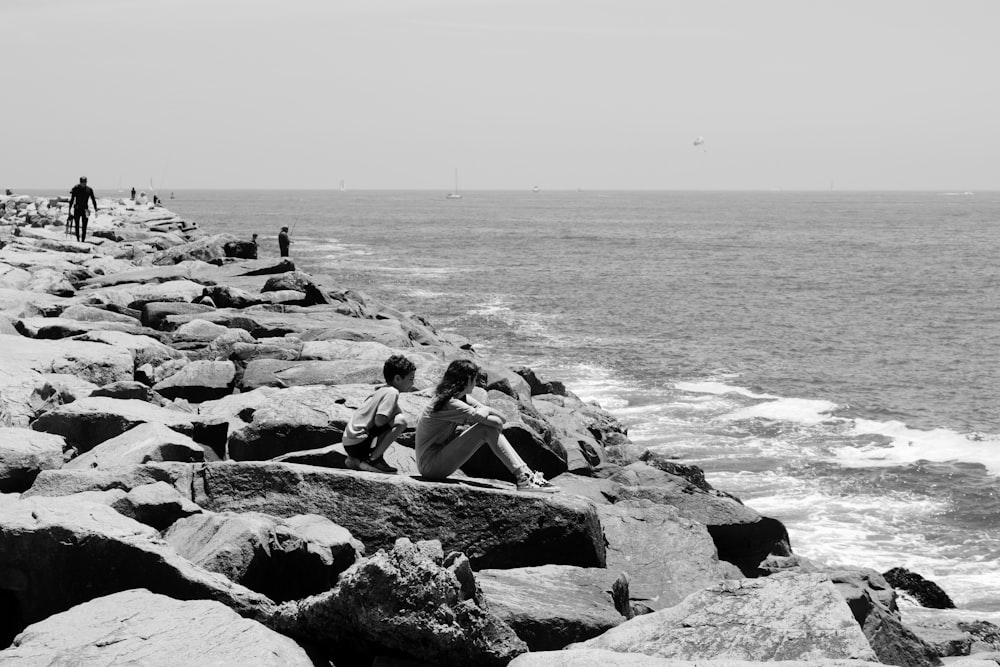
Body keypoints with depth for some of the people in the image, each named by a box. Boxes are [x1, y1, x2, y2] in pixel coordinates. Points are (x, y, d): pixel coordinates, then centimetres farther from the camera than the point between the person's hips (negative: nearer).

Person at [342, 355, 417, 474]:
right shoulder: (392, 392, -10)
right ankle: (373, 459, -11)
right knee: (401, 421, -15)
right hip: (358, 443, -10)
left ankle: (356, 460, 15)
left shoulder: (381, 391, 18)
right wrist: (396, 414, -3)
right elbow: (379, 420, -20)